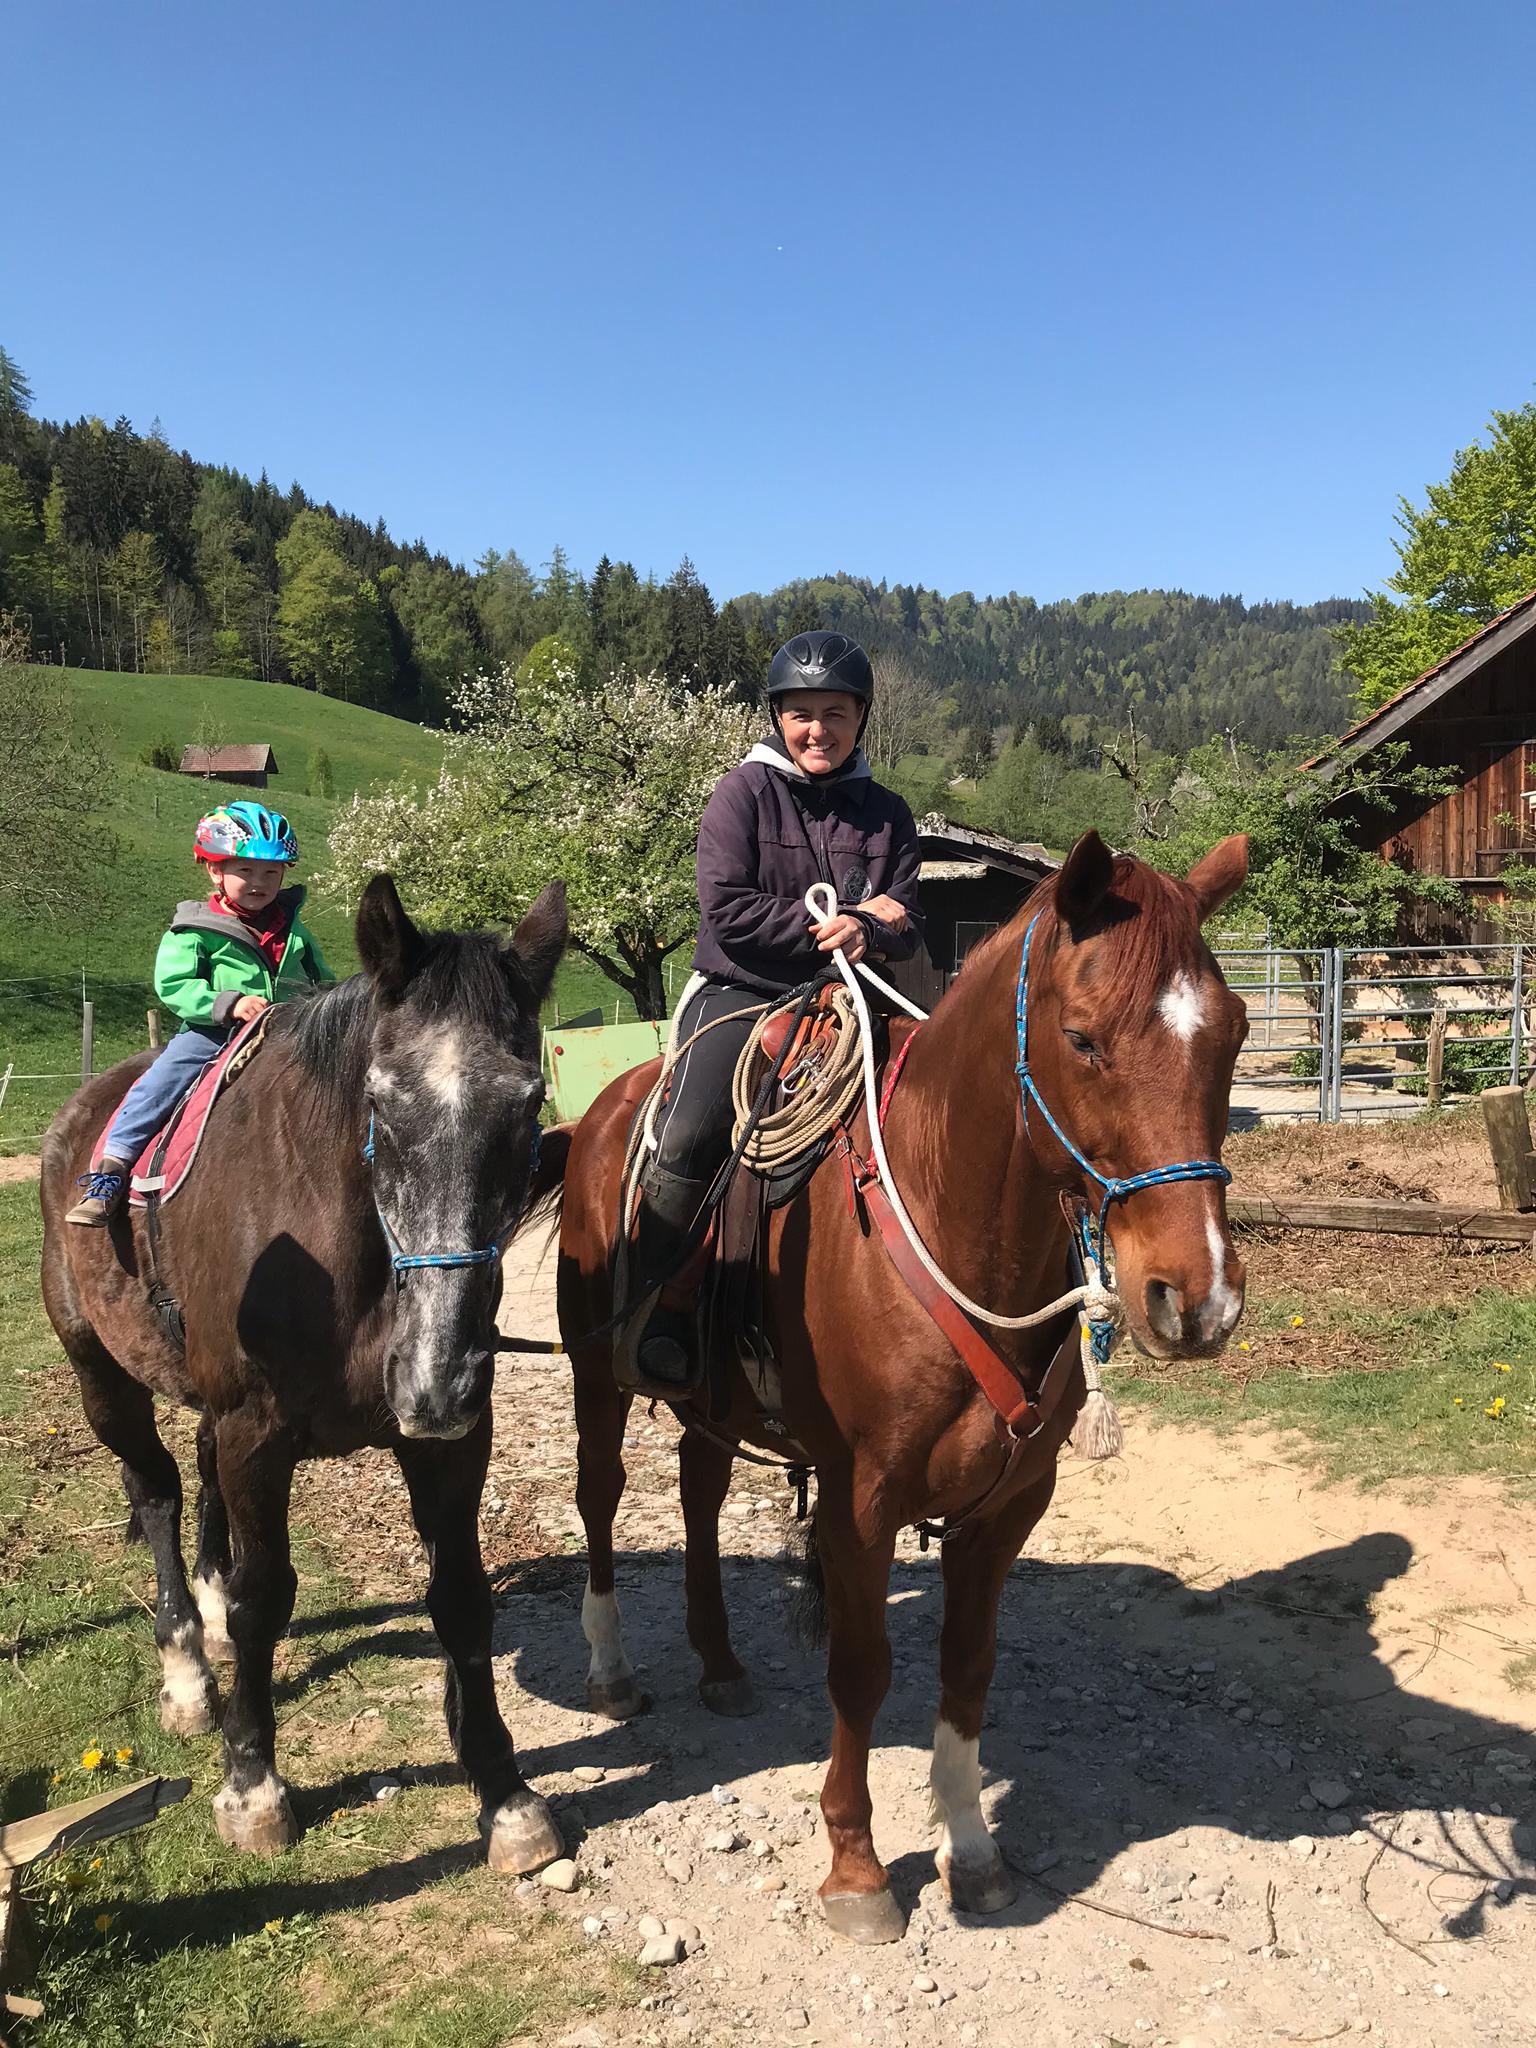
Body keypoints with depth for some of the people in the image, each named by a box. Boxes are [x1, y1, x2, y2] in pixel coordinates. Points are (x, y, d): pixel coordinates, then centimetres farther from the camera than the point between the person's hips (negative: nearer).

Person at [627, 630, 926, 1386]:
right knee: (689, 1137, -25)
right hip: (739, 993, -4)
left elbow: (907, 930, 8)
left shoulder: (886, 813, 11)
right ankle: (647, 1301, -9)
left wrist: (868, 933, -15)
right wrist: (833, 923, -11)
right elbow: (727, 910, -11)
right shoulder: (744, 792, 0)